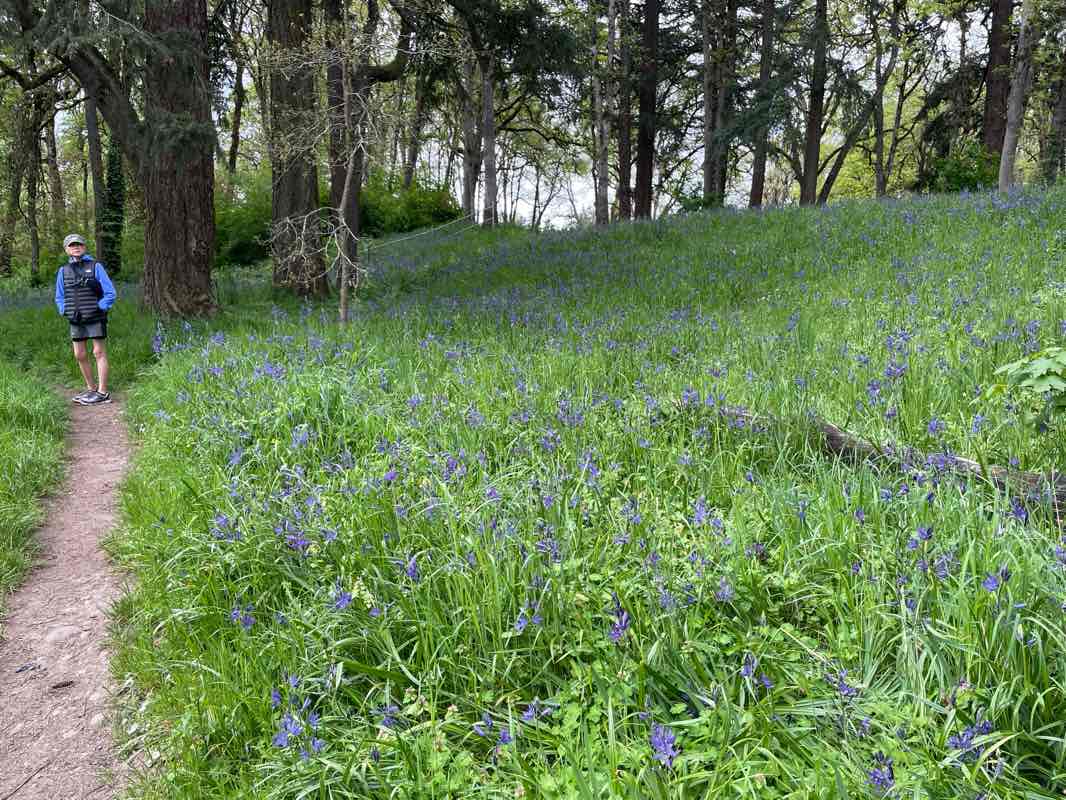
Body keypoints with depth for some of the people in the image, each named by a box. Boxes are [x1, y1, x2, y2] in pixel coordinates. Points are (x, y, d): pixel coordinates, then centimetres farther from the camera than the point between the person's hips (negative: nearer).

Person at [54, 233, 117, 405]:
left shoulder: (95, 266, -4)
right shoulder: (63, 270, 7)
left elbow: (110, 293, -5)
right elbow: (59, 297, 16)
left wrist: (99, 308, -11)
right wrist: (66, 312, 3)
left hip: (95, 318, -5)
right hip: (76, 320, 5)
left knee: (99, 353, -3)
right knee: (79, 356, 7)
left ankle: (102, 393, -1)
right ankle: (91, 389, 21)